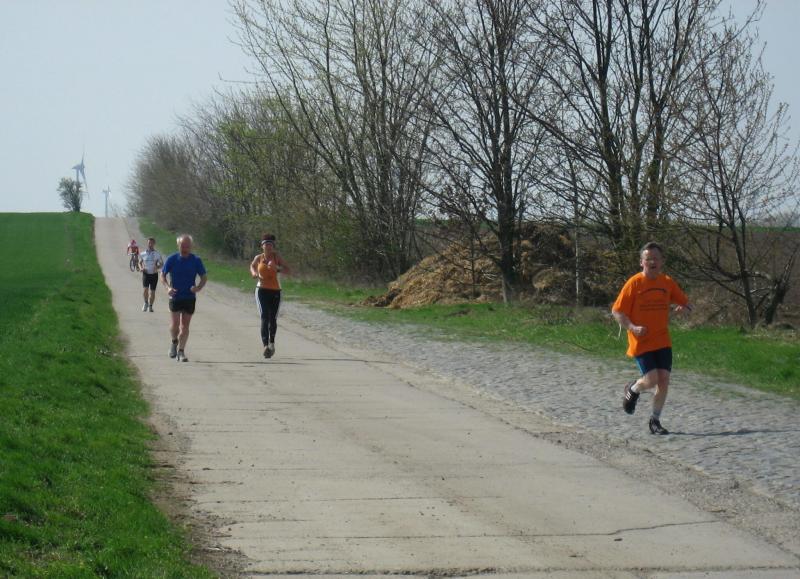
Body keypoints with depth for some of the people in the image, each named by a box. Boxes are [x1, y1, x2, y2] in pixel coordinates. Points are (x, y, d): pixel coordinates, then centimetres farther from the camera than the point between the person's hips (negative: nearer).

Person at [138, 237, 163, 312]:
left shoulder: (157, 254, 0)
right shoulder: (143, 254, 3)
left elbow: (161, 264, 6)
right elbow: (140, 263, 15)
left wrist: (157, 267, -15)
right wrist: (141, 268, -6)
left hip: (154, 274, 0)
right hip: (146, 274, 0)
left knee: (152, 291, 4)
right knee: (146, 289, -17)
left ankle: (150, 306, 20)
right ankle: (146, 303, 6)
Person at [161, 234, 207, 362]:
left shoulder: (196, 261, -1)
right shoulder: (172, 259, -3)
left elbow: (204, 277, 5)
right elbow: (162, 275, 3)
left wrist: (199, 287, -16)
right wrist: (168, 287, -15)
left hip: (190, 297, 1)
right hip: (175, 297, -1)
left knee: (185, 325, 2)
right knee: (175, 323, -7)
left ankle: (181, 351, 10)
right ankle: (174, 342, 22)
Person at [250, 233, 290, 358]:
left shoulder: (276, 256, -3)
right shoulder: (258, 258, 2)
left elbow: (287, 270, -9)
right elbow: (252, 266, 25)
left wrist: (277, 267, -27)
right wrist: (254, 274, 4)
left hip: (275, 291, 1)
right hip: (262, 290, -1)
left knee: (273, 319, 7)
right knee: (264, 317, -16)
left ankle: (272, 342, 35)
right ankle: (266, 346, -27)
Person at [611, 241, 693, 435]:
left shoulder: (667, 282, 5)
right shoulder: (634, 283, -8)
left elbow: (686, 303, 16)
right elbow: (617, 311, -7)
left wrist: (683, 308, -8)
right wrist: (632, 328, -22)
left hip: (663, 341, 4)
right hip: (641, 342, -4)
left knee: (664, 380, -2)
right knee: (652, 380, -13)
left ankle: (655, 421, 13)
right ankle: (632, 390, 21)